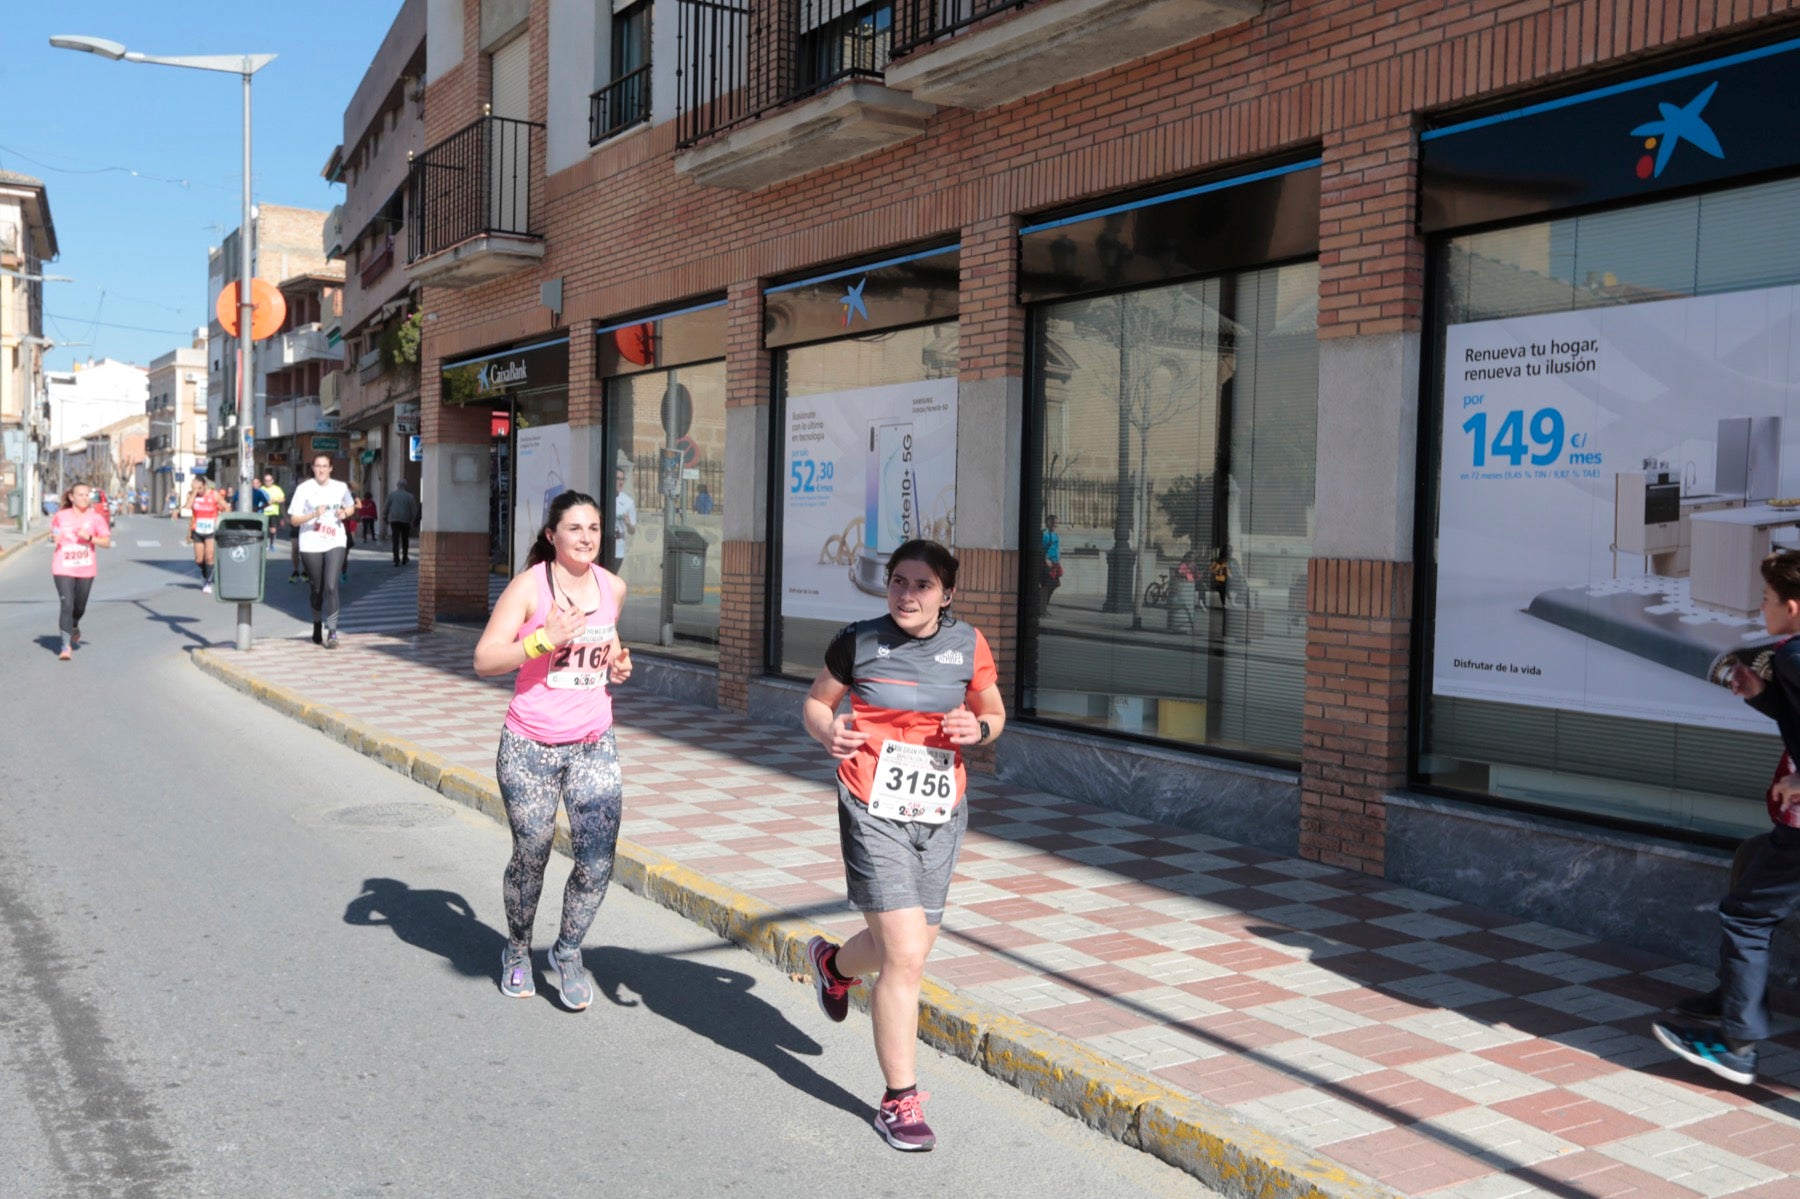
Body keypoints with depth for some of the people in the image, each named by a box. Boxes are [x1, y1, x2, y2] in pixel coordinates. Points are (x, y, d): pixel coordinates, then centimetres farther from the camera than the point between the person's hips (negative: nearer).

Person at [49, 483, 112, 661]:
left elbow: (107, 542, -3)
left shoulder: (95, 518, 0)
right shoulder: (60, 516, 4)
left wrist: (90, 537, -18)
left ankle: (74, 627, 49)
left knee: (79, 606, 14)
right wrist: (55, 538, 0)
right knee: (66, 605, -12)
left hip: (85, 568, 1)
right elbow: (54, 533, 22)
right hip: (63, 568, -1)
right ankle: (66, 646, -11)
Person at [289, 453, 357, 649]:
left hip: (335, 544, 1)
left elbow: (351, 508, 23)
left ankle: (332, 632, -12)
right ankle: (317, 629, 29)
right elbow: (293, 520, -5)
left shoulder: (340, 488, 6)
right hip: (311, 546, 0)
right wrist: (314, 514, -21)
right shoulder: (304, 489, -2)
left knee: (331, 587, -14)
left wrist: (344, 513, 0)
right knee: (317, 590, 9)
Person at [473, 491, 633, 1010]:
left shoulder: (613, 587, 4)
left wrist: (618, 663, 3)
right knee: (530, 859, 9)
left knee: (597, 863, -6)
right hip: (530, 748, -3)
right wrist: (545, 639, -25)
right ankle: (517, 951, 37)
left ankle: (567, 953, 20)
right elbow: (484, 659, -13)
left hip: (594, 747, 3)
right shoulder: (530, 585, -10)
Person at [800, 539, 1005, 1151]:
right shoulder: (858, 641, -5)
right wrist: (829, 732, -15)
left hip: (940, 813, 4)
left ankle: (835, 963, 51)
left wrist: (977, 728, -10)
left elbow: (994, 714, 13)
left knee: (911, 948, 16)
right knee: (905, 956, -9)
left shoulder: (968, 646, 1)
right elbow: (815, 703, 7)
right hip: (874, 811, -4)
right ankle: (900, 1100, 8)